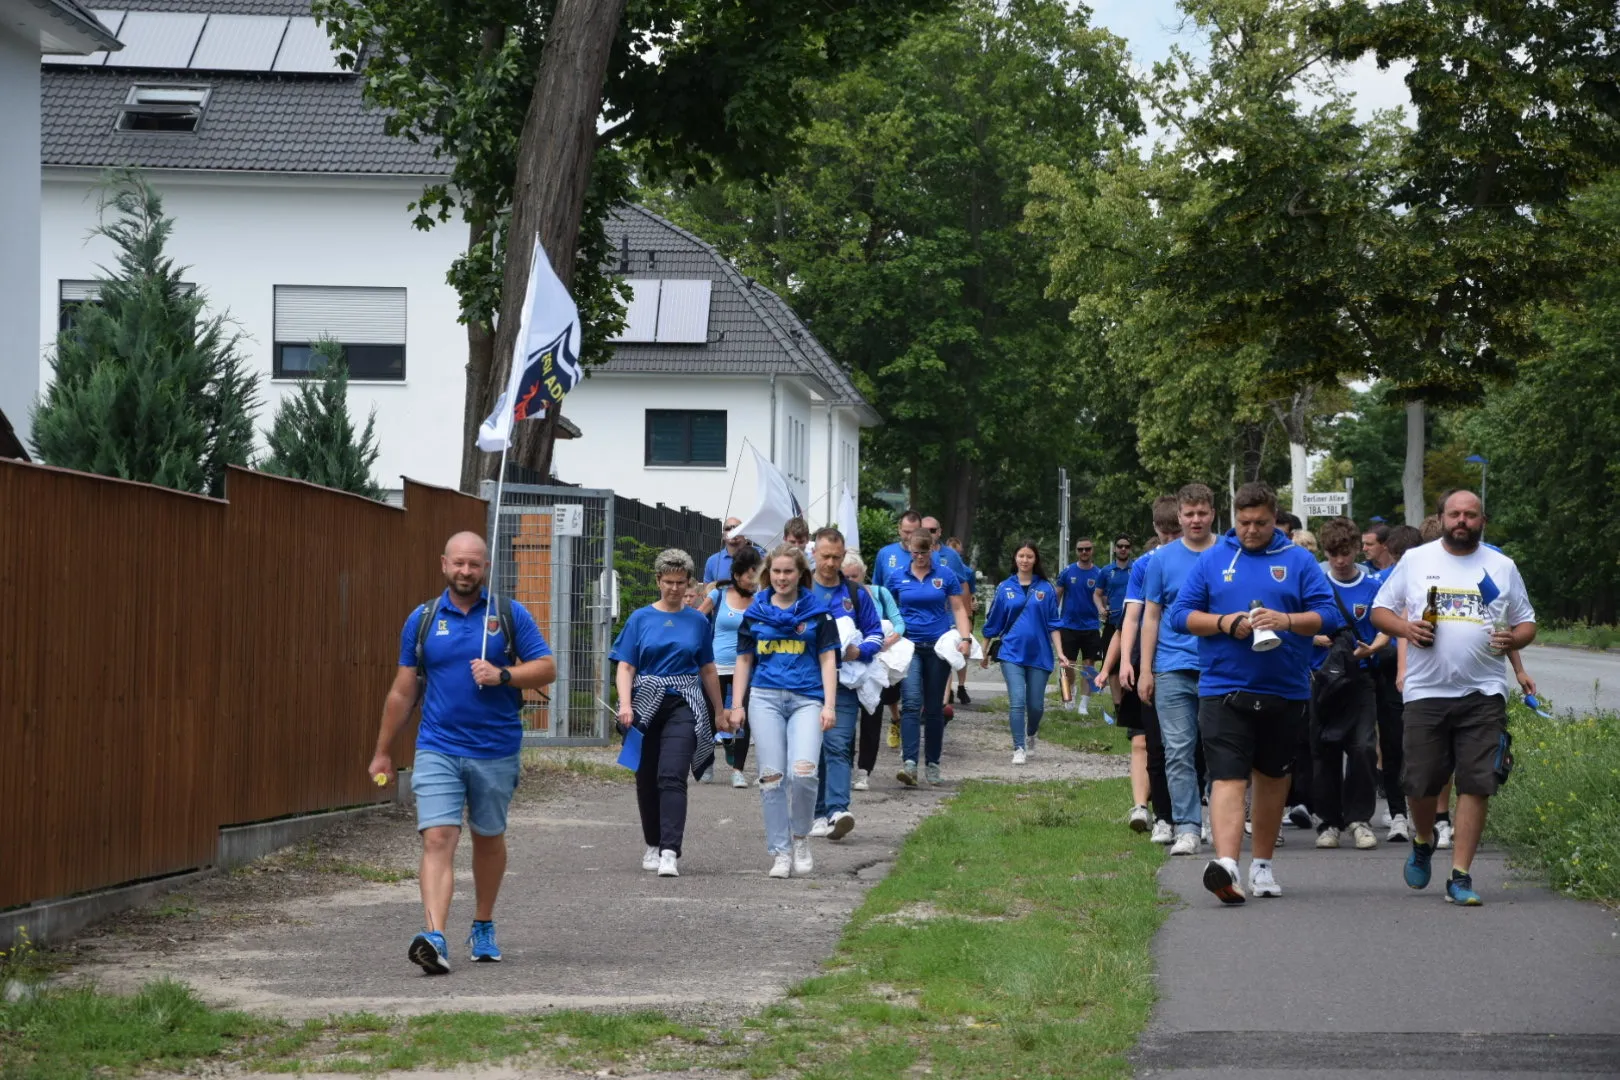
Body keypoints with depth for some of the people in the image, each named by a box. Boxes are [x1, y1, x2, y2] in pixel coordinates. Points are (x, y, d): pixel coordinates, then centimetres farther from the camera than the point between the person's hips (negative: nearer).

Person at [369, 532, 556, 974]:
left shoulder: (510, 615, 1)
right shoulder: (422, 620, 5)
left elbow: (546, 668, 0)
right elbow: (403, 691, 11)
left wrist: (502, 675, -17)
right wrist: (382, 752, 14)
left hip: (496, 751, 0)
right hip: (437, 750, 0)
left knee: (489, 838, 15)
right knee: (437, 840, -14)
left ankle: (483, 928, 34)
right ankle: (434, 937, -26)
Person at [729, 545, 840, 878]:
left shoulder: (817, 612, 6)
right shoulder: (755, 612, 12)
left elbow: (828, 659, 5)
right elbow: (744, 660, 16)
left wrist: (829, 705, -3)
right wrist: (736, 706, 9)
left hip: (806, 699, -2)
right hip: (765, 699, 2)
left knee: (803, 772, -18)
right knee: (772, 776, -3)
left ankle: (801, 839, 4)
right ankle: (780, 851, 5)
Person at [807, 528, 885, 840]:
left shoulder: (856, 594, 10)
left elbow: (876, 633, 13)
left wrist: (859, 651, -7)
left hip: (843, 682, -1)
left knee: (838, 745, -13)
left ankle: (837, 810, -23)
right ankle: (817, 813, 12)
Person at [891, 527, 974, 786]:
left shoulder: (945, 576, 4)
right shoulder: (898, 578, 6)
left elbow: (958, 609, 6)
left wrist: (966, 638, -6)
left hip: (938, 647, 1)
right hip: (909, 646, -1)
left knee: (934, 708, 8)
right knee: (911, 703, -16)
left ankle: (933, 764, 18)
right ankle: (909, 763, -25)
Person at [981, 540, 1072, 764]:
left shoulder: (1046, 589, 2)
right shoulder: (1005, 588, 3)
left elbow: (1054, 624, 3)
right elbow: (993, 624, 10)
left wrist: (1060, 653, -4)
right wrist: (985, 654, 15)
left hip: (1039, 654, 1)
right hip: (1012, 653, -1)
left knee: (1035, 704, 7)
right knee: (1017, 701, -12)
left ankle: (1030, 735, 36)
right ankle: (1019, 749, -7)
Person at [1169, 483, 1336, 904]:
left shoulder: (1299, 561, 6)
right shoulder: (1211, 560, 6)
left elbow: (1327, 614, -1)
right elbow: (1180, 614, 5)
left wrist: (1286, 621, -18)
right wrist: (1224, 623, -11)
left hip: (1285, 691, 2)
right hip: (1223, 689, -2)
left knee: (1272, 776, 15)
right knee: (1228, 776, -15)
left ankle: (1262, 864, 28)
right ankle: (1225, 863, -29)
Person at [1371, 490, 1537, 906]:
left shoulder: (1502, 567, 10)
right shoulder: (1415, 560, 8)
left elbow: (1526, 622, 15)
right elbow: (1380, 610, 12)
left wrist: (1514, 638, -8)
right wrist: (1404, 628, -9)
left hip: (1483, 695, 0)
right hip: (1425, 691, 0)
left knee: (1476, 785, -6)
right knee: (1421, 781, 0)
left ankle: (1460, 877, -1)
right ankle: (1423, 842, 32)